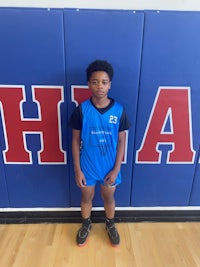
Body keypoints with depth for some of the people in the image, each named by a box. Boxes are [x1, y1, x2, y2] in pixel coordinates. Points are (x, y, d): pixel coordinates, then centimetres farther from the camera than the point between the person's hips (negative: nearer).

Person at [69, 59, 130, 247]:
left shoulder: (119, 110, -12)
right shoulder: (81, 110, -13)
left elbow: (121, 142, -5)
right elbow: (75, 141, -6)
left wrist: (116, 169, -7)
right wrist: (77, 169, -7)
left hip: (109, 167, 0)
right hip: (87, 166, 0)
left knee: (109, 198, 22)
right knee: (87, 197, 22)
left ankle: (110, 225, 51)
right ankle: (86, 225, 51)